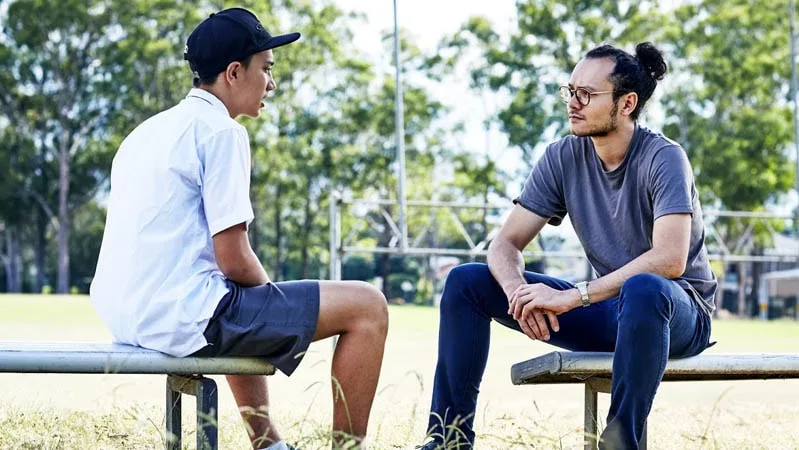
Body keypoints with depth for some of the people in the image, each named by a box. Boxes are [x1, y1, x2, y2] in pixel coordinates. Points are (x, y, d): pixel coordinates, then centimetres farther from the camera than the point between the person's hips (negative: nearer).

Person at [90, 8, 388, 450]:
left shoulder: (147, 132, 17)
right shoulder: (220, 131, -10)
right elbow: (234, 260, -15)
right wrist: (270, 290, 5)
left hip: (125, 315, 10)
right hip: (181, 315, -10)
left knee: (247, 300, 41)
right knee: (366, 306, -5)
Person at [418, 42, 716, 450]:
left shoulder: (663, 158, -18)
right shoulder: (563, 158, -2)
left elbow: (670, 259, -31)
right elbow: (505, 243, -2)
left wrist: (573, 296, -33)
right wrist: (519, 292, -26)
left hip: (676, 312, -6)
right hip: (606, 310, 6)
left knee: (643, 289, -43)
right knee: (465, 281, -4)